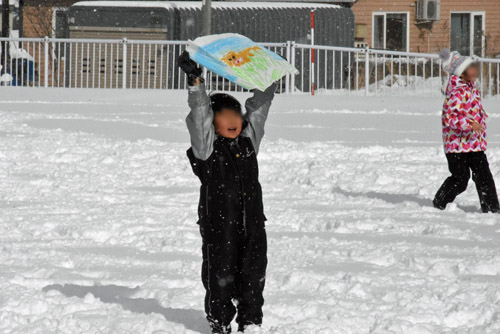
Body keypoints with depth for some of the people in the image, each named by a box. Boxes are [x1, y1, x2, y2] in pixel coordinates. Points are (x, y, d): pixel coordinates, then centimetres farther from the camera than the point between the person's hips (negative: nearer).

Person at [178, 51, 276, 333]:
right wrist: (196, 82, -25)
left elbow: (258, 108, 15)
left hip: (252, 220, 5)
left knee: (254, 272, 8)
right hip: (219, 223, -5)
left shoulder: (248, 139, 10)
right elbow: (200, 115, -16)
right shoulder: (207, 146, -4)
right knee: (221, 273, 2)